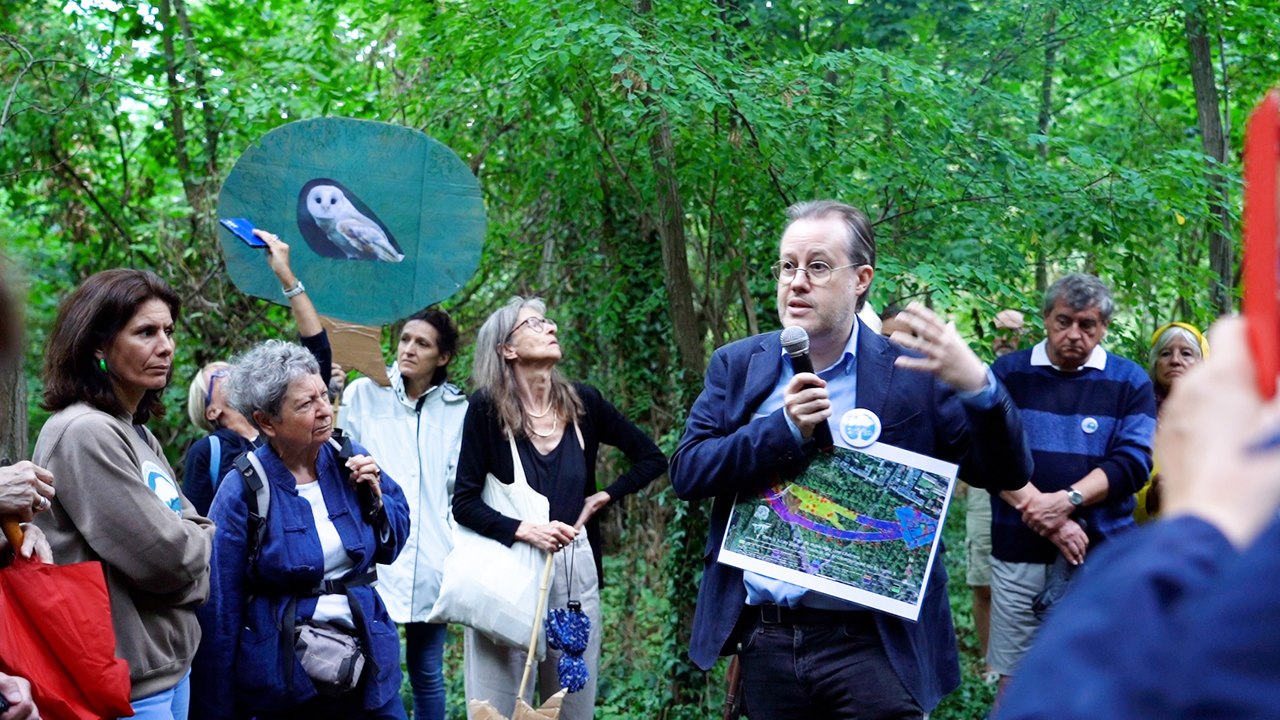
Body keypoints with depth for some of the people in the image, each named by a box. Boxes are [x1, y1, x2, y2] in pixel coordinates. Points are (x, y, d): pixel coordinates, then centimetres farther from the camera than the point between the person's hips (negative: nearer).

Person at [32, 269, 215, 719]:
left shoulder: (138, 434, 12)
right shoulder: (84, 433, -17)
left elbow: (194, 531, 12)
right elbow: (163, 556, -20)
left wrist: (191, 543, -9)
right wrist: (208, 543, -1)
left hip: (171, 662, 9)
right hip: (129, 682, -9)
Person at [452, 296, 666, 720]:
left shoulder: (584, 403, 5)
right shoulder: (487, 407, -4)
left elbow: (651, 457, 17)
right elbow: (464, 502, -5)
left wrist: (605, 497, 5)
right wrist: (525, 530, -19)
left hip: (575, 571, 3)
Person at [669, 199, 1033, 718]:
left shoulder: (911, 371, -4)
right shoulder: (737, 365, 5)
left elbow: (1009, 474, -7)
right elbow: (686, 473, -2)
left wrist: (976, 383, -25)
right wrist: (784, 428, -15)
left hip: (874, 643, -3)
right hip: (764, 638, 3)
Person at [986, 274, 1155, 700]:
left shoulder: (1129, 382, 7)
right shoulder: (1007, 373, 6)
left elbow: (1132, 462, -3)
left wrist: (1066, 501, -17)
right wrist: (1043, 517, -14)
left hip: (1101, 555, 0)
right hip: (1019, 552, 0)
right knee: (1013, 681, 4)